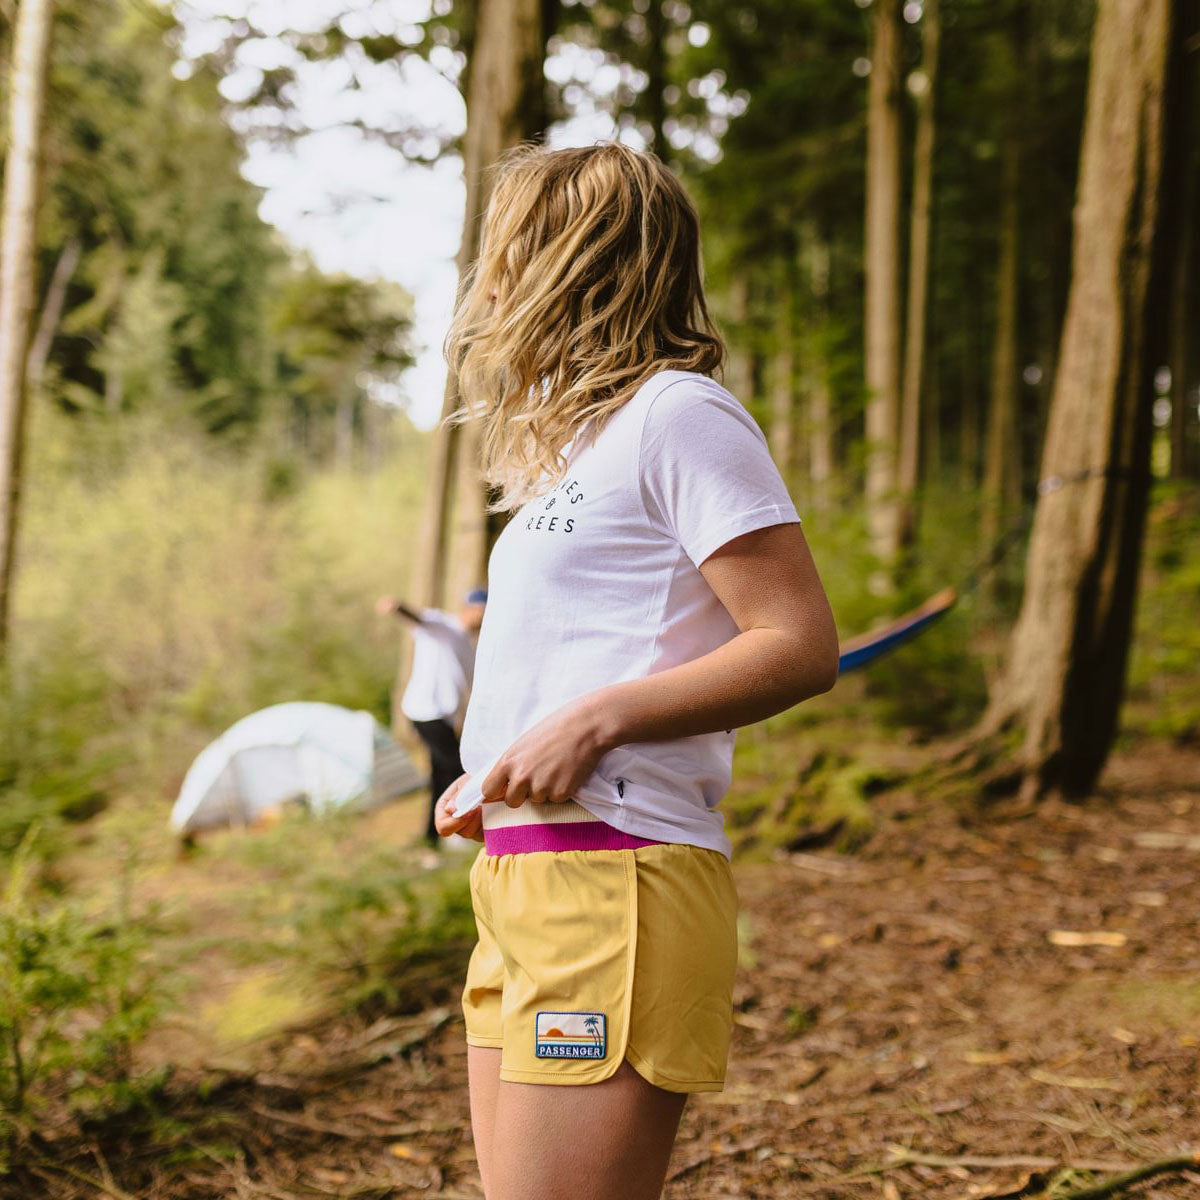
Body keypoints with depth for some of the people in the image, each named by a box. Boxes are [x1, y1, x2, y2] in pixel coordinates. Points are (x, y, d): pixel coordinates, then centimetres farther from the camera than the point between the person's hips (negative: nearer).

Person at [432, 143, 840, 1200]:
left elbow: (802, 646, -13)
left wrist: (595, 720, -20)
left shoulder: (679, 411, -6)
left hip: (614, 884, -9)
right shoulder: (581, 438, 22)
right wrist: (495, 779, 12)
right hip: (521, 877, 10)